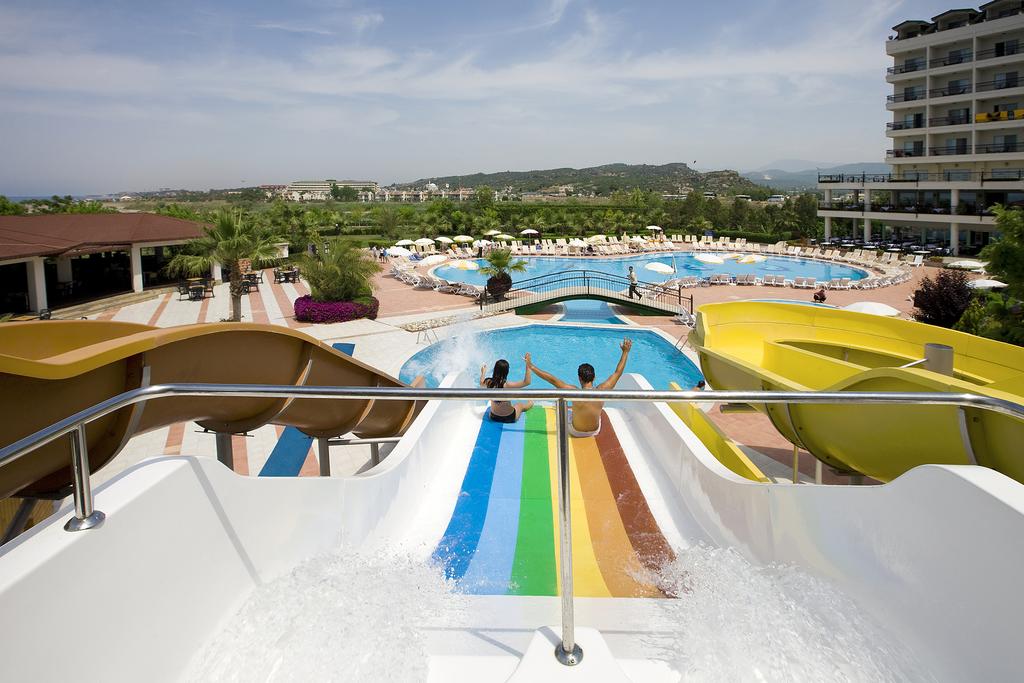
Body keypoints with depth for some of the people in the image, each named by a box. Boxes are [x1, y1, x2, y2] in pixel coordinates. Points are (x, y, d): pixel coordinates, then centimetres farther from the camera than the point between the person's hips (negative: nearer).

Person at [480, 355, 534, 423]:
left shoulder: (488, 382, -17)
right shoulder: (506, 385, -32)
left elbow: (481, 383, 9)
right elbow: (527, 382, -28)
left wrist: (483, 372, 26)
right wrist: (528, 365, -27)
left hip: (493, 417, 3)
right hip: (508, 418, -3)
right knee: (521, 405, 31)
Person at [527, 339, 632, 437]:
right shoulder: (601, 390, -25)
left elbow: (552, 379, -31)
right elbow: (618, 373, -13)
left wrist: (531, 366, -27)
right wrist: (625, 352, -3)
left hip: (576, 432, -2)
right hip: (595, 431, 2)